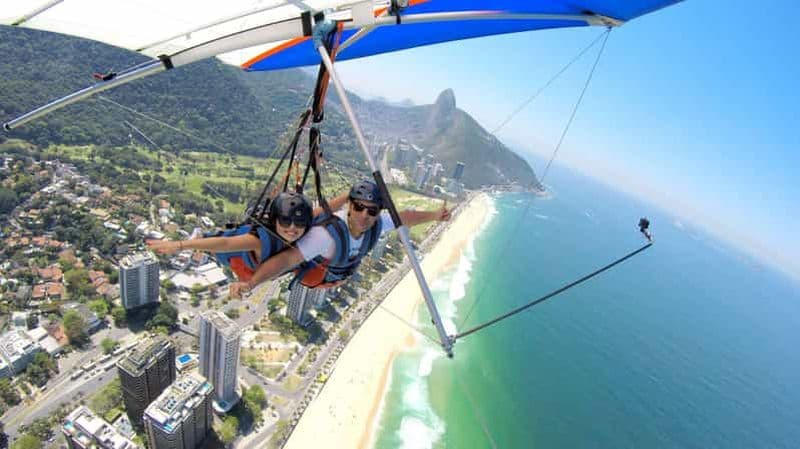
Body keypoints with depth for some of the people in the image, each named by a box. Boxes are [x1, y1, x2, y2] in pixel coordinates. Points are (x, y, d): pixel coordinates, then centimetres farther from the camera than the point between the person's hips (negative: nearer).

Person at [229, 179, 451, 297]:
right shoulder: (327, 234, -49)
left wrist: (434, 215, -2)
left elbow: (404, 217, -12)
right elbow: (287, 259, -51)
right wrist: (249, 283, -60)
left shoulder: (378, 223, -30)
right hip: (308, 275, -5)